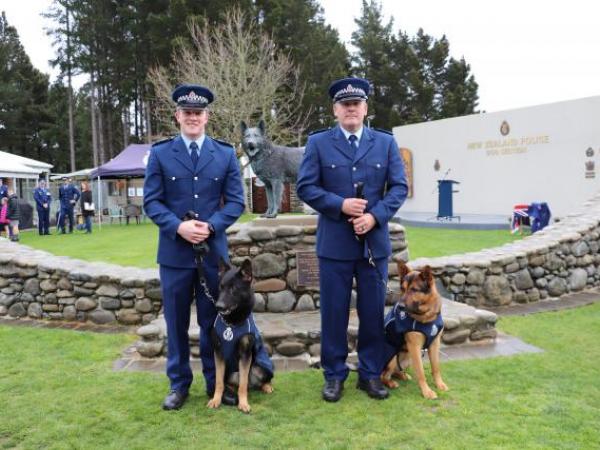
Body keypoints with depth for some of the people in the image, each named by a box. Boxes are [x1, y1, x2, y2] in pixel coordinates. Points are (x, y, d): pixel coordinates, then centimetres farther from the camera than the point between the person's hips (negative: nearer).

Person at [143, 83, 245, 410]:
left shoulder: (226, 154, 5)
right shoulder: (160, 153, 3)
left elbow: (236, 200, 1)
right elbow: (151, 201, -2)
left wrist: (210, 226, -15)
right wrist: (178, 226, -17)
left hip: (214, 251, 0)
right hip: (174, 252, 0)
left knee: (213, 321, 10)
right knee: (176, 321, 9)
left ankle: (216, 382, 25)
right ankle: (179, 384, 24)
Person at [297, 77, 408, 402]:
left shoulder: (385, 143, 7)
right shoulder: (318, 143, 2)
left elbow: (399, 187, 3)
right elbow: (305, 187, -4)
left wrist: (375, 216, -12)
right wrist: (340, 205, -16)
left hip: (374, 242, 2)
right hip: (335, 243, -2)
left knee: (373, 311, 9)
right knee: (334, 311, 6)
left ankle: (370, 374, 24)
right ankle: (334, 375, 20)